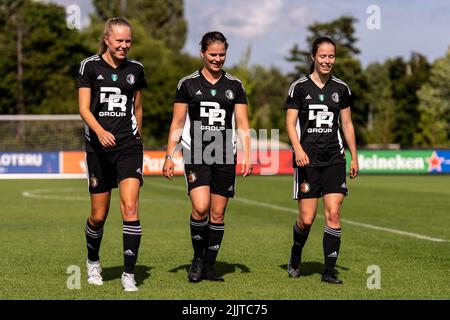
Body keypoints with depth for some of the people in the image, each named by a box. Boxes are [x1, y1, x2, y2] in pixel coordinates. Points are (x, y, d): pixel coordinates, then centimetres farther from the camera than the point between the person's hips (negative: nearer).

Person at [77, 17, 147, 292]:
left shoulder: (135, 69, 8)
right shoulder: (90, 66, -1)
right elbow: (84, 108, -8)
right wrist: (100, 131, -25)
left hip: (129, 145, 1)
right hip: (98, 146, -1)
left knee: (130, 207, -15)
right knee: (99, 215, 6)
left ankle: (129, 274, -11)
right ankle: (93, 262, 34)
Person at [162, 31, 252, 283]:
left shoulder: (235, 86, 8)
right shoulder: (188, 84, 3)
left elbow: (243, 125, 8)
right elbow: (177, 124, 6)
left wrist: (247, 157, -2)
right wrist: (169, 156, 0)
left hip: (225, 156, 2)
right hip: (196, 155, -2)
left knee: (218, 214, 4)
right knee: (200, 208, -18)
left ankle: (209, 266, 15)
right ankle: (197, 258, 4)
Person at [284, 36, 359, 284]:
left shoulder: (341, 88, 9)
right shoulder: (299, 87, 0)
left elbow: (347, 125, 15)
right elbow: (290, 123, -4)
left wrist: (354, 157, 12)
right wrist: (298, 149, -19)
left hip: (334, 159, 3)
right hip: (307, 160, -3)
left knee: (333, 213, -8)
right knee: (306, 219, -3)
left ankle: (329, 271, -2)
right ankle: (295, 256, 27)